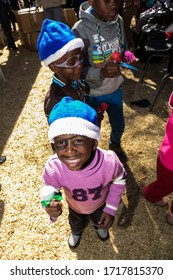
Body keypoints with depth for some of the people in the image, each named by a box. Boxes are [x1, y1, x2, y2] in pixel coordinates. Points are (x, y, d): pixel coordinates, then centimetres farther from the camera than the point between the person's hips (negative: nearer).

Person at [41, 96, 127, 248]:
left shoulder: (109, 161, -43)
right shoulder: (53, 167, -43)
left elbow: (119, 179, -18)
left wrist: (111, 208, -17)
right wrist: (49, 205, -44)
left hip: (101, 204, 0)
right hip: (75, 208, 1)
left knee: (101, 222, 36)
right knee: (76, 225, 37)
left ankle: (100, 226, 75)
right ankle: (76, 232, 75)